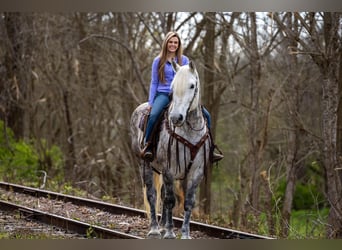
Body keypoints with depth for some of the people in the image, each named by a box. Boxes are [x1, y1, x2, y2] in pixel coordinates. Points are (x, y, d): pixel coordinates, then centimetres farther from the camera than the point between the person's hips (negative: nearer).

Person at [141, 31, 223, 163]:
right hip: (163, 94, -3)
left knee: (206, 115, -9)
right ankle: (147, 145, -21)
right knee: (154, 115, -35)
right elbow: (154, 83, 7)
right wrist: (150, 103, -1)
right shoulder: (158, 61, 6)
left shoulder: (184, 60, 11)